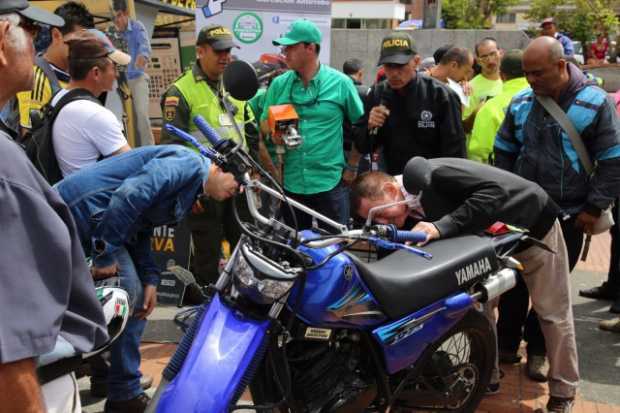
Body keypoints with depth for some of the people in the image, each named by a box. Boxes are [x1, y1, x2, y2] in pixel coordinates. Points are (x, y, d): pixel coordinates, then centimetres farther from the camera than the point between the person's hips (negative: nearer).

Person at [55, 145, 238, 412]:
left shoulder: (191, 185, 20)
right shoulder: (189, 163, -12)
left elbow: (141, 231, 19)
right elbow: (131, 194, -25)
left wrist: (149, 279, 8)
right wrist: (106, 253, -22)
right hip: (87, 208, -11)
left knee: (134, 301, 14)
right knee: (129, 301, -6)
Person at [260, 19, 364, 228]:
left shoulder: (340, 82, -4)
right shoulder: (279, 84, 5)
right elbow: (264, 125, 12)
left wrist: (352, 166, 3)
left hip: (329, 183, -3)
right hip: (290, 183, 3)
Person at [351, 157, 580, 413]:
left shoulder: (431, 175, -34)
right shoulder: (414, 210, -8)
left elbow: (494, 189, -40)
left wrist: (442, 227, -44)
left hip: (532, 221, -7)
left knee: (553, 312, 4)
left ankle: (563, 392, 19)